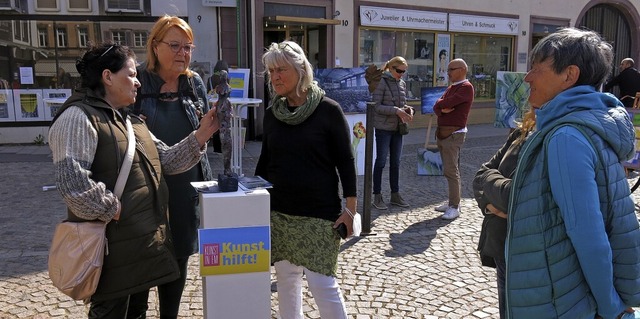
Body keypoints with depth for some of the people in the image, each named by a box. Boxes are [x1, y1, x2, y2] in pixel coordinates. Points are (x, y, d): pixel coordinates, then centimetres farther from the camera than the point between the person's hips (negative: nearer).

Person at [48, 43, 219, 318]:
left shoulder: (131, 122, 17)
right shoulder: (78, 117, -14)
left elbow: (166, 160, 11)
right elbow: (72, 182, -26)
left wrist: (200, 136, 0)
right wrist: (114, 209, -18)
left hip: (145, 241, 9)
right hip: (113, 246, -9)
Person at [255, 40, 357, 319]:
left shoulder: (328, 110, -8)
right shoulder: (272, 113, 5)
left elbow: (345, 162, -7)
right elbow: (265, 161, 13)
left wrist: (350, 209, -10)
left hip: (319, 213, -4)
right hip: (278, 212, 5)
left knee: (322, 283, -2)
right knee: (286, 278, 11)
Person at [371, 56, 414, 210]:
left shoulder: (402, 83, 9)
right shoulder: (381, 83, -10)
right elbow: (376, 106, -14)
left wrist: (408, 109, -4)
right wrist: (397, 111, -22)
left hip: (398, 128, 6)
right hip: (383, 128, -6)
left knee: (395, 162, 11)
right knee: (381, 161, 0)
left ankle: (395, 194, 22)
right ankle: (377, 196, 10)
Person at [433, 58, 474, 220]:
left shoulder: (466, 87, -10)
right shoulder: (451, 87, 18)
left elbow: (447, 102, -22)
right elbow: (436, 107, 8)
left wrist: (441, 103, 0)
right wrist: (442, 110, -14)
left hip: (454, 133, -9)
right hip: (442, 132, 9)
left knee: (451, 171, -10)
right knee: (451, 169, 13)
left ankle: (454, 207, -6)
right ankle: (453, 201, 20)